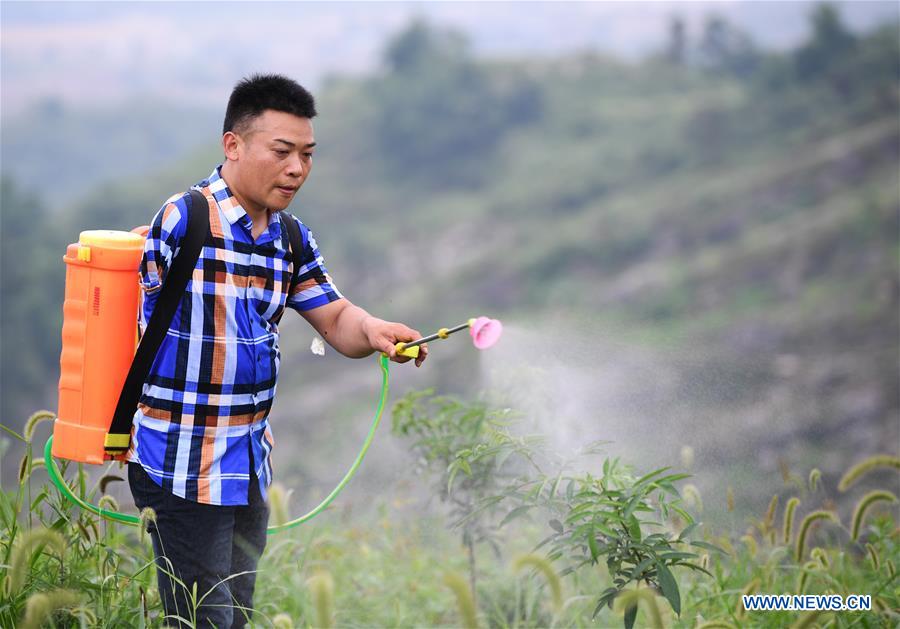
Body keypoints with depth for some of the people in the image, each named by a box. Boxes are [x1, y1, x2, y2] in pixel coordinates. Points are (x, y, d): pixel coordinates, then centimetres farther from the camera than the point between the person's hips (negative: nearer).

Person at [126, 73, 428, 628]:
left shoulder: (292, 238, 9)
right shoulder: (184, 221, -14)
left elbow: (335, 319, 10)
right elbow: (144, 326, -6)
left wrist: (372, 331, -14)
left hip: (251, 464, 8)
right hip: (184, 467, -8)